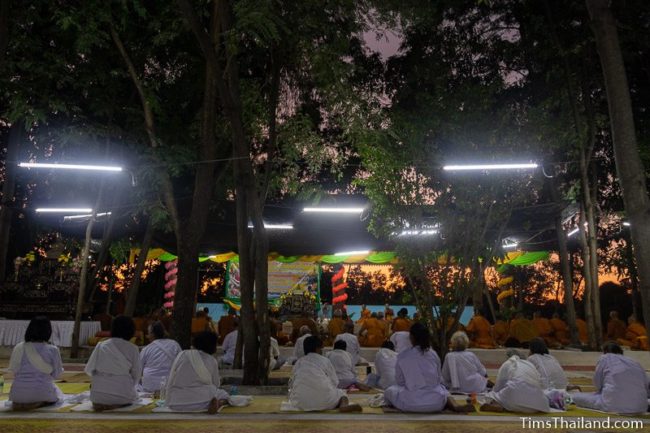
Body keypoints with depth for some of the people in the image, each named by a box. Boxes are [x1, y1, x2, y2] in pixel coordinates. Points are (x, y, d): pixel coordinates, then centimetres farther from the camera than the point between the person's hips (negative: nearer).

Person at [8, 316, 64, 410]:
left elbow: (14, 370, 2)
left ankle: (20, 403, 10)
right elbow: (56, 375, -4)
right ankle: (40, 403, 1)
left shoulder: (19, 348, -5)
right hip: (42, 393, -5)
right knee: (57, 395, 29)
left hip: (19, 394, 5)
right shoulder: (52, 350, -12)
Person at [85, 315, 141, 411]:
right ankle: (117, 405, 0)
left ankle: (99, 403, 4)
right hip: (123, 395, -2)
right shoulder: (133, 349, -6)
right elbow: (136, 375, -3)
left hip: (99, 395, 3)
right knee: (134, 396, 30)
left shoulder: (101, 346, -1)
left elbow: (89, 370, 4)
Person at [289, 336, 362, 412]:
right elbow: (335, 383, 8)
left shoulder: (299, 362, 15)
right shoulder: (325, 360, 7)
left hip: (300, 403, 1)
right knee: (341, 393, 26)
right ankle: (343, 405, -9)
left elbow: (291, 384, 20)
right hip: (323, 402, -1)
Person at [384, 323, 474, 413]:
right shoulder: (434, 355, 2)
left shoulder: (402, 356, -4)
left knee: (389, 391, 22)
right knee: (444, 391, 35)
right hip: (436, 403, 2)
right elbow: (438, 379, 12)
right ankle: (455, 406, 4)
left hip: (412, 404, -1)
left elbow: (399, 382, 7)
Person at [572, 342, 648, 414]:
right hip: (640, 408, 5)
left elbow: (597, 383, 7)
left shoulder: (605, 358, 6)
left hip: (614, 405, -5)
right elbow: (646, 389, 16)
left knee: (575, 396, 7)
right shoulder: (636, 363, 18)